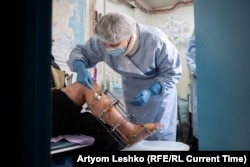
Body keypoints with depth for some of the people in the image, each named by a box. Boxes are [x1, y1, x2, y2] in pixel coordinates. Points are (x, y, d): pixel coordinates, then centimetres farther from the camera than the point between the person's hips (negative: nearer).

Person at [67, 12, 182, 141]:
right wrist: (80, 68, -34)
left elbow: (173, 72, -22)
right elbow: (79, 52, -10)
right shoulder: (102, 41, -25)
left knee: (161, 136, 4)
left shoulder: (155, 40, -34)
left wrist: (151, 91, -37)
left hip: (160, 90, -3)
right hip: (133, 91, 3)